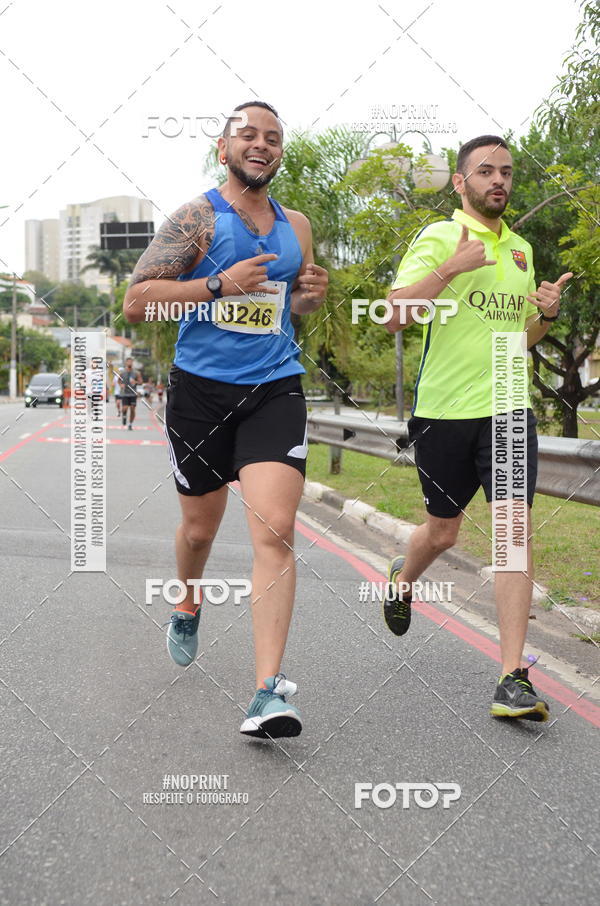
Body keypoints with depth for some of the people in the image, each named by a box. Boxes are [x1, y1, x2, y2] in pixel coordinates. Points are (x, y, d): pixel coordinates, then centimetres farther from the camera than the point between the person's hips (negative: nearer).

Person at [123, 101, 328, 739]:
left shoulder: (297, 226, 12)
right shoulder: (198, 218, -4)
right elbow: (135, 302, -11)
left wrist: (311, 294, 4)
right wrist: (219, 283, -19)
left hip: (275, 390, 2)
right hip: (201, 391, -2)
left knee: (274, 531, -14)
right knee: (199, 528, 13)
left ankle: (269, 690, -15)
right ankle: (187, 608, 48)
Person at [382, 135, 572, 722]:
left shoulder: (520, 248, 15)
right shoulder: (439, 238, -4)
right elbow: (394, 317, -15)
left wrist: (547, 313, 3)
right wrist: (451, 268, -23)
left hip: (508, 409, 4)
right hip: (444, 410, -3)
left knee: (515, 528, -11)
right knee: (443, 531, 11)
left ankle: (513, 679, -8)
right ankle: (401, 579, 48)